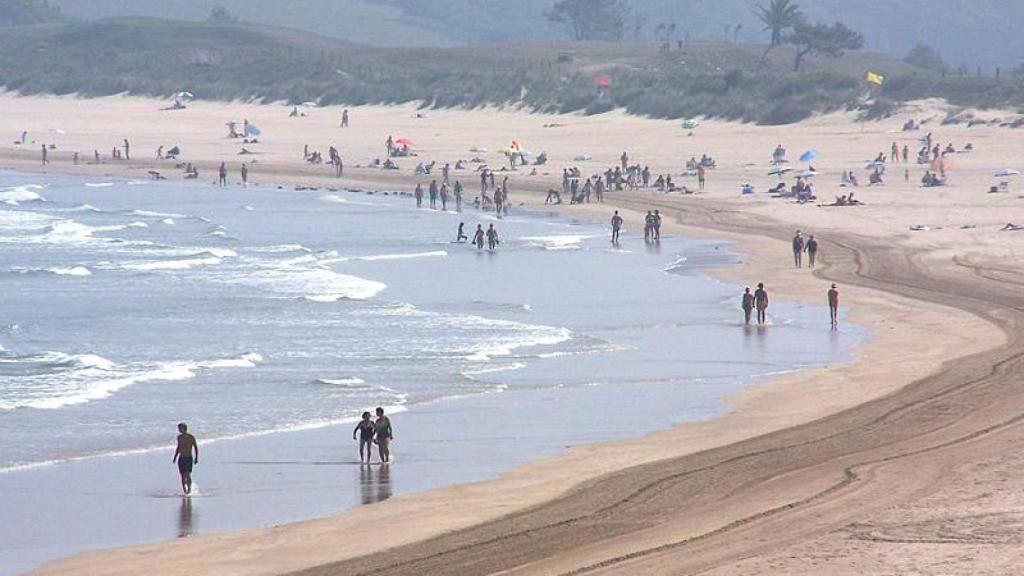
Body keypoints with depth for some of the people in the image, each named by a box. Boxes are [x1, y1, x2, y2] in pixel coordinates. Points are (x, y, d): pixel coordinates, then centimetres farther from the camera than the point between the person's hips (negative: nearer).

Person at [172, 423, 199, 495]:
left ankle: (189, 489, -2)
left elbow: (196, 447, -1)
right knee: (183, 476, 2)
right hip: (181, 458, 4)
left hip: (188, 458, -4)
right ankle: (184, 490, 11)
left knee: (187, 475, -14)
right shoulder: (179, 437, 8)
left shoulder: (191, 437, -6)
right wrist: (175, 457, 15)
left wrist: (196, 458, -8)